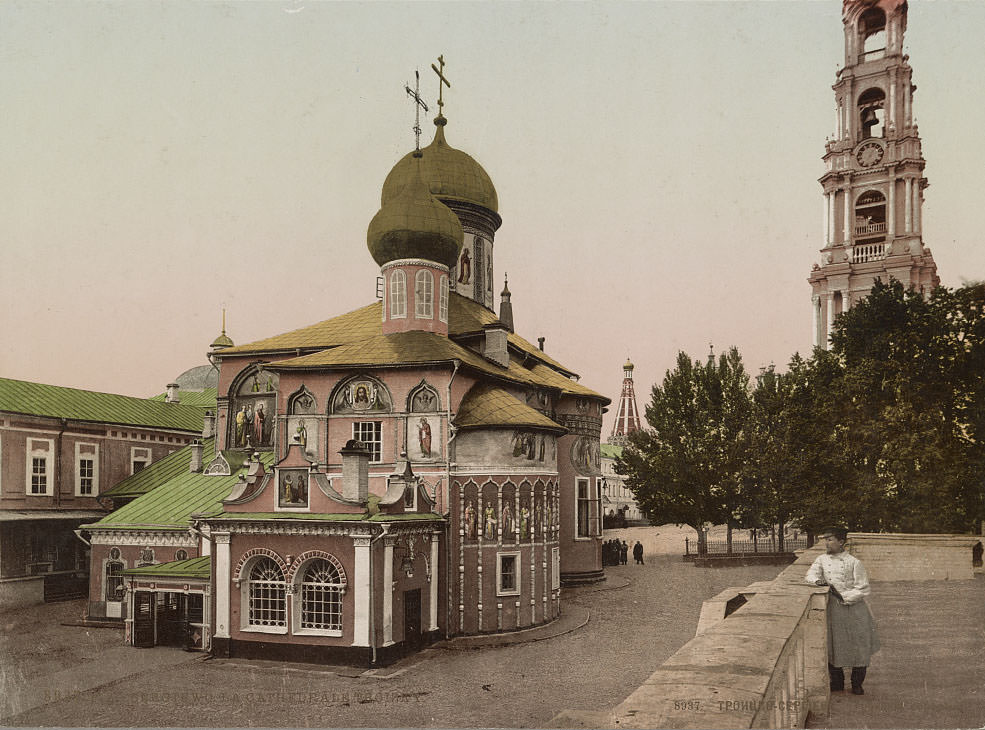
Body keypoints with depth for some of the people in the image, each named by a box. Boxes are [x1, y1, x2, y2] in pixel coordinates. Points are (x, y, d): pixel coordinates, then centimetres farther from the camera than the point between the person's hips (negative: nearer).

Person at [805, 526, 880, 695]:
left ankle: (857, 684, 23)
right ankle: (837, 683, 24)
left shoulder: (854, 563, -8)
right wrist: (818, 580, -24)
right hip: (832, 610, 3)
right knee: (832, 647, 7)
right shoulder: (822, 559, 6)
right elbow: (811, 573, -2)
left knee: (859, 649, 5)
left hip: (854, 610, -3)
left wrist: (843, 597, -17)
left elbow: (863, 590, -9)